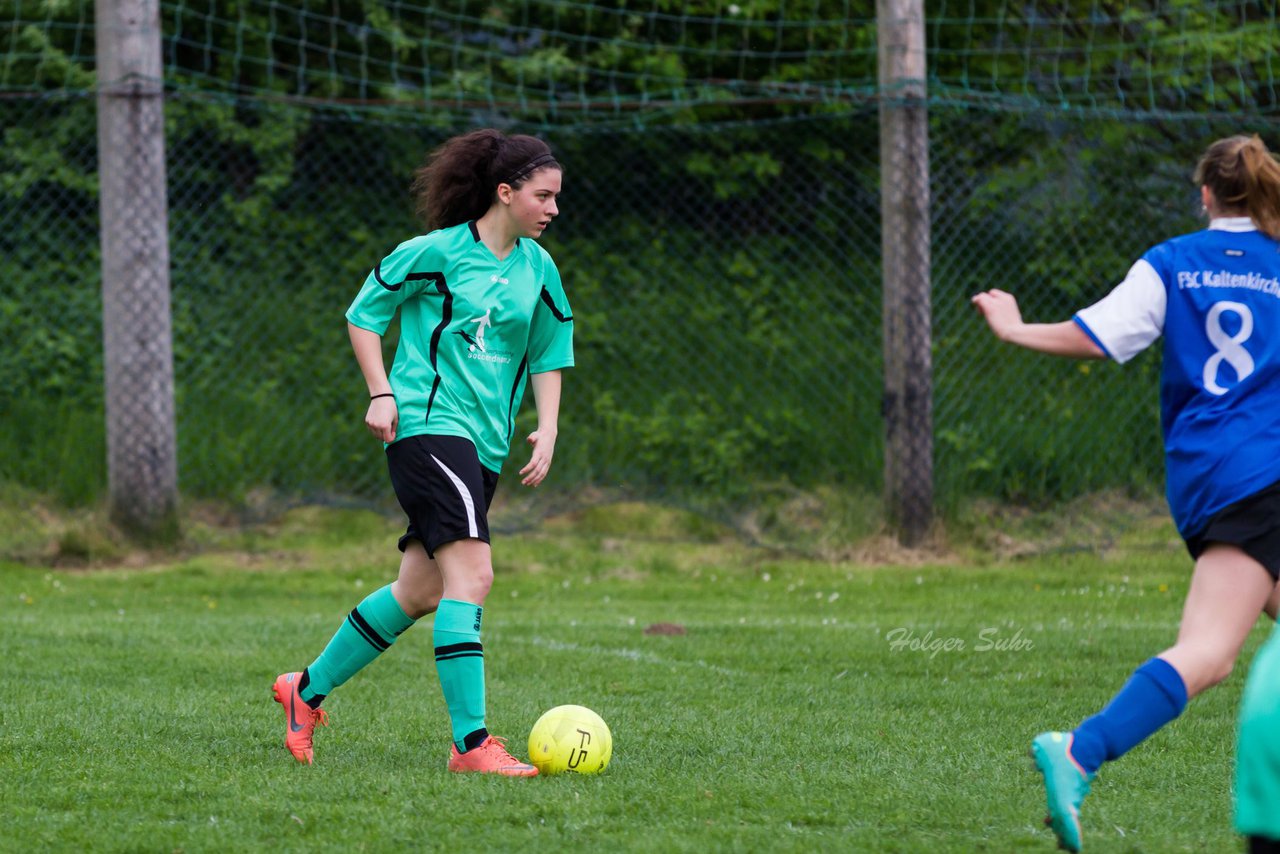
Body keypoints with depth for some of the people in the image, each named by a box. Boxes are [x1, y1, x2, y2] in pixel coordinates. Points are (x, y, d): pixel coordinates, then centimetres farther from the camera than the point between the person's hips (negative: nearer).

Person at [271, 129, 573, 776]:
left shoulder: (538, 268, 12)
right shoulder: (439, 251, -7)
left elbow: (549, 354, 22)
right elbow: (364, 311, 2)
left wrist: (547, 432, 9)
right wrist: (381, 393, -7)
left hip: (485, 443, 8)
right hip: (427, 425, -8)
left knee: (419, 591, 12)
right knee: (471, 574, -19)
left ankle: (308, 690, 29)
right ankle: (471, 742, -22)